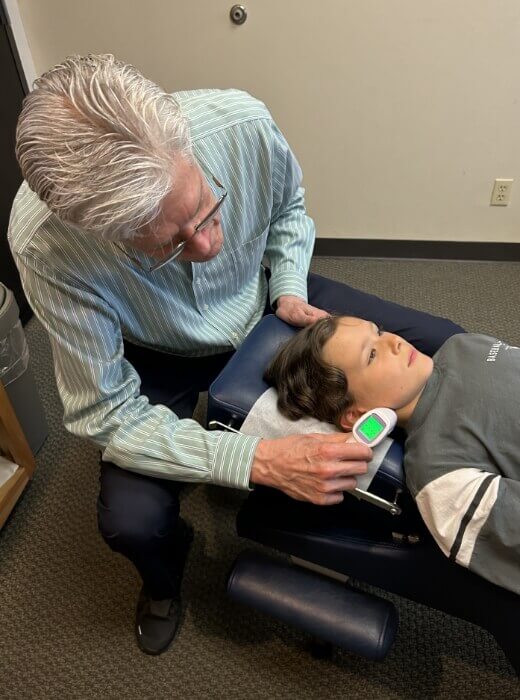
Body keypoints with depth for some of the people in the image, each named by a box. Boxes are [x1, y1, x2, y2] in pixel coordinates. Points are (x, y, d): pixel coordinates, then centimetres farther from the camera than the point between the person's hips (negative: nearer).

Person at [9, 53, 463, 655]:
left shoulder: (241, 123, -28)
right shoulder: (43, 245, -35)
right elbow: (106, 414, -28)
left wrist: (290, 292, -17)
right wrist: (258, 461, -38)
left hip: (262, 297, 3)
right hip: (164, 357, -2)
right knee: (132, 520, -26)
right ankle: (165, 577, 18)